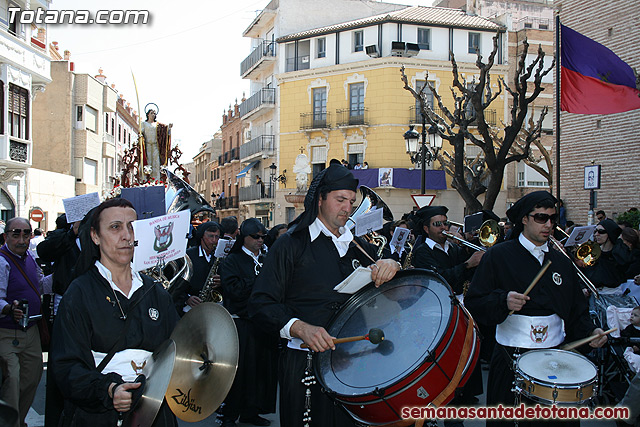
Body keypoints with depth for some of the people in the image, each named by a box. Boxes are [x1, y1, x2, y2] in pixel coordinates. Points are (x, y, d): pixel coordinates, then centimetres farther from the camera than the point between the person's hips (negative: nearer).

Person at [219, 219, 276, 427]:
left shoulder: (266, 260, 16)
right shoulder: (232, 261, -1)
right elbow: (234, 290, -15)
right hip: (241, 323, -5)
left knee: (263, 368, 7)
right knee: (238, 370, -2)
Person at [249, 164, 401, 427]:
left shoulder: (359, 247, 14)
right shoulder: (291, 245, -3)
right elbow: (261, 305, -10)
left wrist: (392, 266, -11)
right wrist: (300, 328, -27)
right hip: (304, 363, -5)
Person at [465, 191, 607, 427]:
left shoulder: (562, 262, 13)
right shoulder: (498, 256, -2)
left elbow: (577, 309, 16)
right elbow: (473, 302, -7)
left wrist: (589, 331, -2)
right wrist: (503, 301, -23)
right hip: (510, 361, -3)